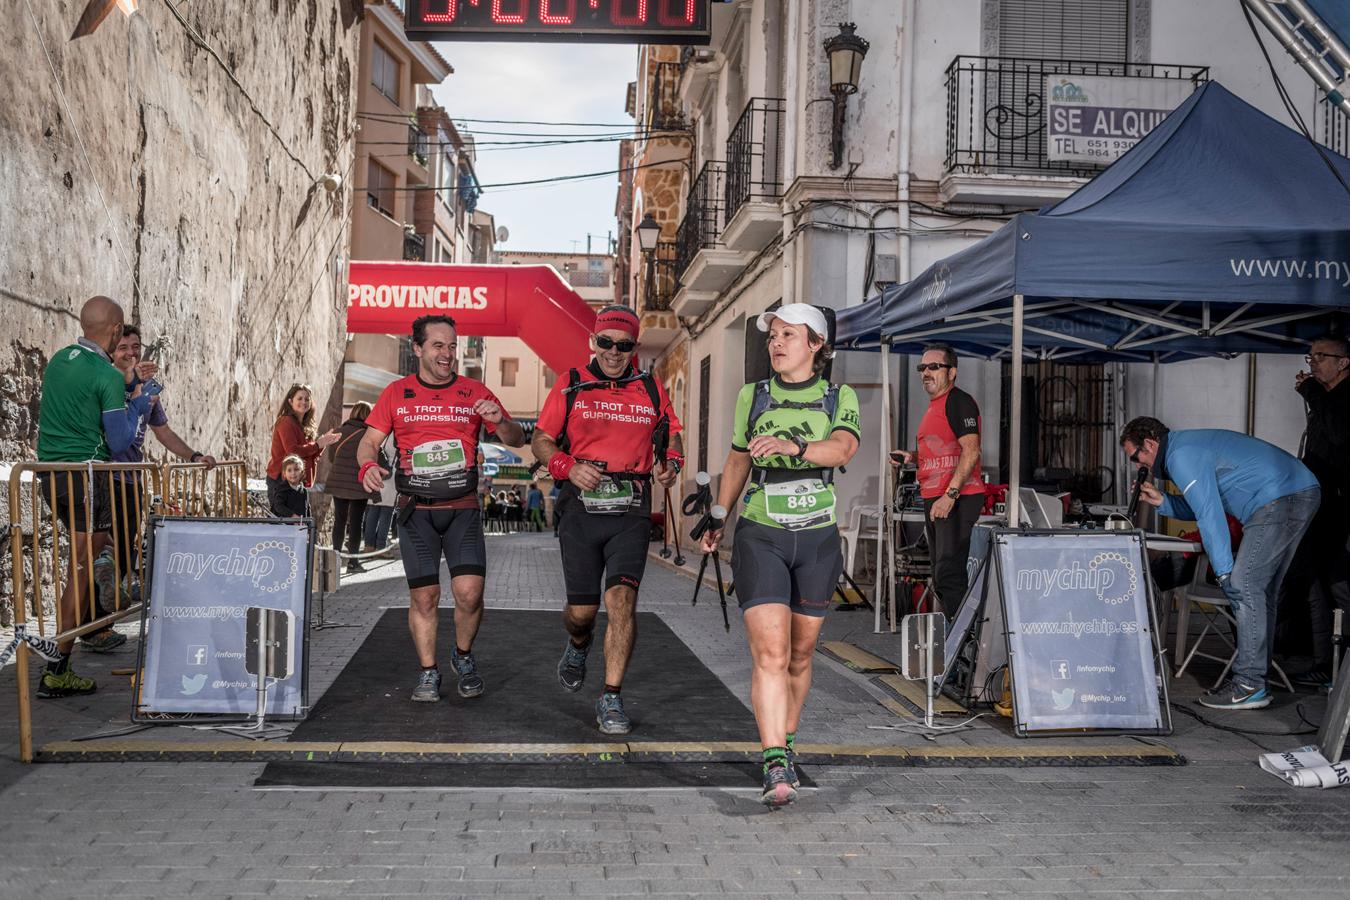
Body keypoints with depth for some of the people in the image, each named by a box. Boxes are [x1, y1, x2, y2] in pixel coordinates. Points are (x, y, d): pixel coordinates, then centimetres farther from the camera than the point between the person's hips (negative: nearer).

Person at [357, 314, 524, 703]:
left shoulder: (474, 392, 5)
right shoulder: (397, 393, 6)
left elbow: (517, 440, 6)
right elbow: (369, 441, 3)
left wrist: (500, 421, -17)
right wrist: (368, 465, -19)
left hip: (463, 508, 0)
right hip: (416, 510, 0)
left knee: (469, 592, -11)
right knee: (424, 596, 2)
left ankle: (464, 656, 16)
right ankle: (428, 673, 18)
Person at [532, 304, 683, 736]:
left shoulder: (651, 389, 8)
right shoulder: (570, 386, 4)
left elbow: (671, 436, 19)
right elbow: (541, 441, 6)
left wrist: (671, 463, -3)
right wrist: (568, 467, -13)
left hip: (630, 511, 0)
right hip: (581, 510, 0)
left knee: (622, 598, -14)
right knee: (582, 609, 6)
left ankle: (611, 700, -6)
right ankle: (578, 645, 43)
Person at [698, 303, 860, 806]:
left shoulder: (839, 398, 2)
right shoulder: (752, 397, 5)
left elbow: (843, 449, -19)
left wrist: (793, 446, -36)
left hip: (817, 539, 1)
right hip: (760, 536, -1)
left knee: (800, 654, 13)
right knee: (770, 653, -14)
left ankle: (786, 743, 33)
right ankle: (776, 766, -18)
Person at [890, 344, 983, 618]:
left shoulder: (959, 402, -10)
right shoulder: (935, 406, 21)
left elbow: (971, 452, -19)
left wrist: (950, 495, -24)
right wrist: (912, 456, 13)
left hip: (957, 500, -11)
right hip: (935, 501, 11)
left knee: (949, 575, -16)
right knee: (941, 578, 14)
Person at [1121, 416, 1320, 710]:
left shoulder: (1182, 455, -11)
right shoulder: (1189, 445, 22)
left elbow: (1209, 515, -16)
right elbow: (1203, 507, 26)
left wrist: (1224, 572, -14)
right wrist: (1162, 501, 14)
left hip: (1281, 499, -11)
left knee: (1243, 586, -11)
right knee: (1260, 591, 12)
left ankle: (1250, 687, -10)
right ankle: (1254, 673, 16)